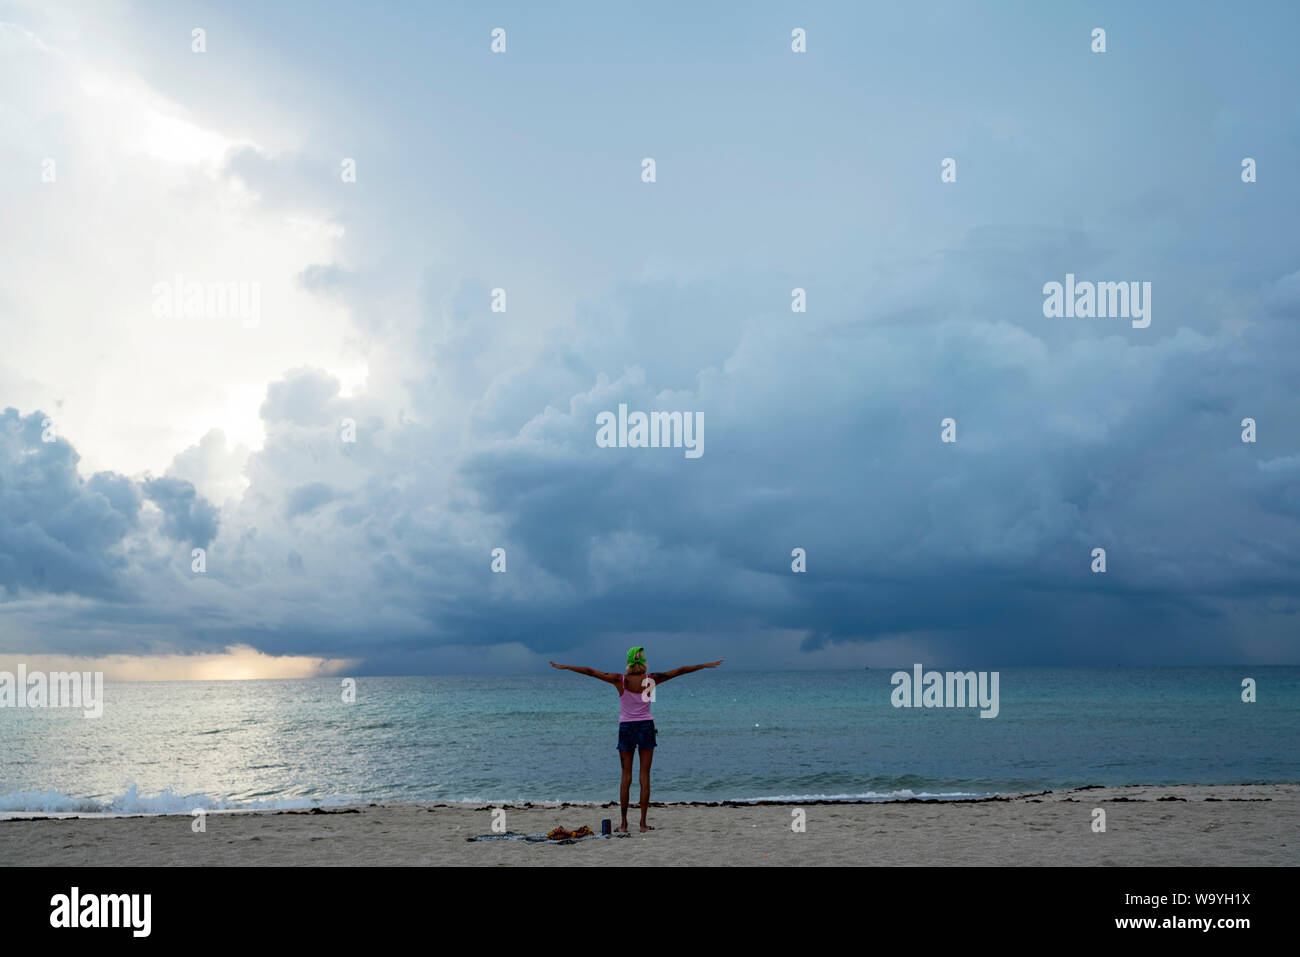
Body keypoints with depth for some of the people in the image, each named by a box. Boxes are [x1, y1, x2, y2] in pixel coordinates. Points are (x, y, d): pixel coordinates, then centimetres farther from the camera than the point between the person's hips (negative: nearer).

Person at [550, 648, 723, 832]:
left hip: (626, 727, 0)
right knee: (645, 775, 4)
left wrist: (563, 666, 2)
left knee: (626, 775, 6)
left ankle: (624, 823, 4)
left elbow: (590, 671, -6)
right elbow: (679, 671, 1)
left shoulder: (620, 680, -9)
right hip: (646, 727, 0)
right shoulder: (651, 679, -6)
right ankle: (643, 822, 3)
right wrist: (705, 665, 9)